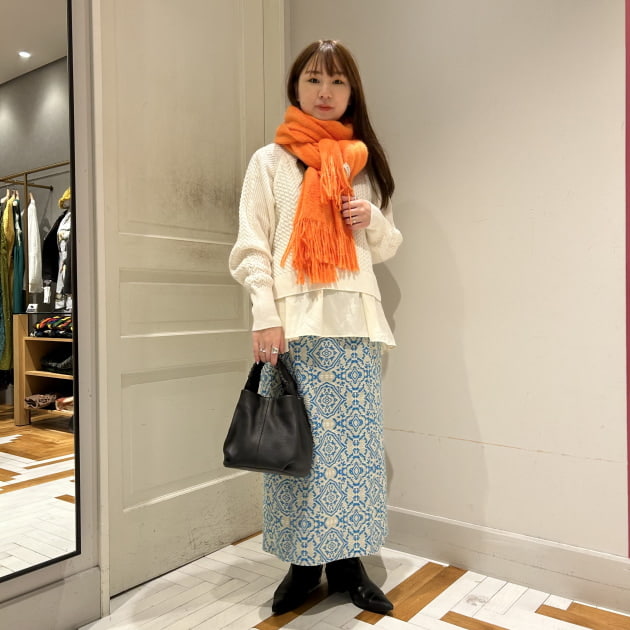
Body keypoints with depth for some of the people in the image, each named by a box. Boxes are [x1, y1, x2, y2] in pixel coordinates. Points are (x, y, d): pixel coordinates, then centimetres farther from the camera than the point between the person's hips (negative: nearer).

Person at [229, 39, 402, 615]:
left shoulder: (364, 162, 18)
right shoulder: (270, 162, 8)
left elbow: (388, 248, 21)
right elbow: (251, 248, 0)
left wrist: (373, 219, -1)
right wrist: (266, 317, -12)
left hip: (355, 325, 3)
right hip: (295, 325, -3)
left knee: (357, 443, 4)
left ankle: (347, 560, 20)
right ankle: (303, 562, 17)